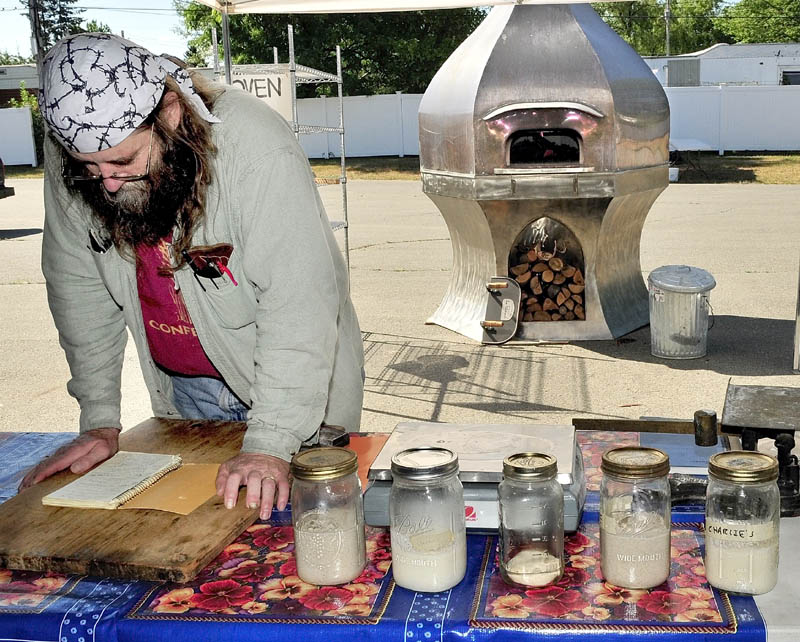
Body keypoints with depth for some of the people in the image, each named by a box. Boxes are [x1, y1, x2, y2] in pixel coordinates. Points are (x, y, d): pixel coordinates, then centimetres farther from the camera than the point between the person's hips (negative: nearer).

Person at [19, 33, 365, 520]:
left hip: (295, 385, -4)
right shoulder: (70, 156, -15)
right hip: (182, 387, 5)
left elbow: (297, 310, -31)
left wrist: (270, 444, -35)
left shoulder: (262, 153, -31)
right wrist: (99, 419, -6)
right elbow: (80, 288, -5)